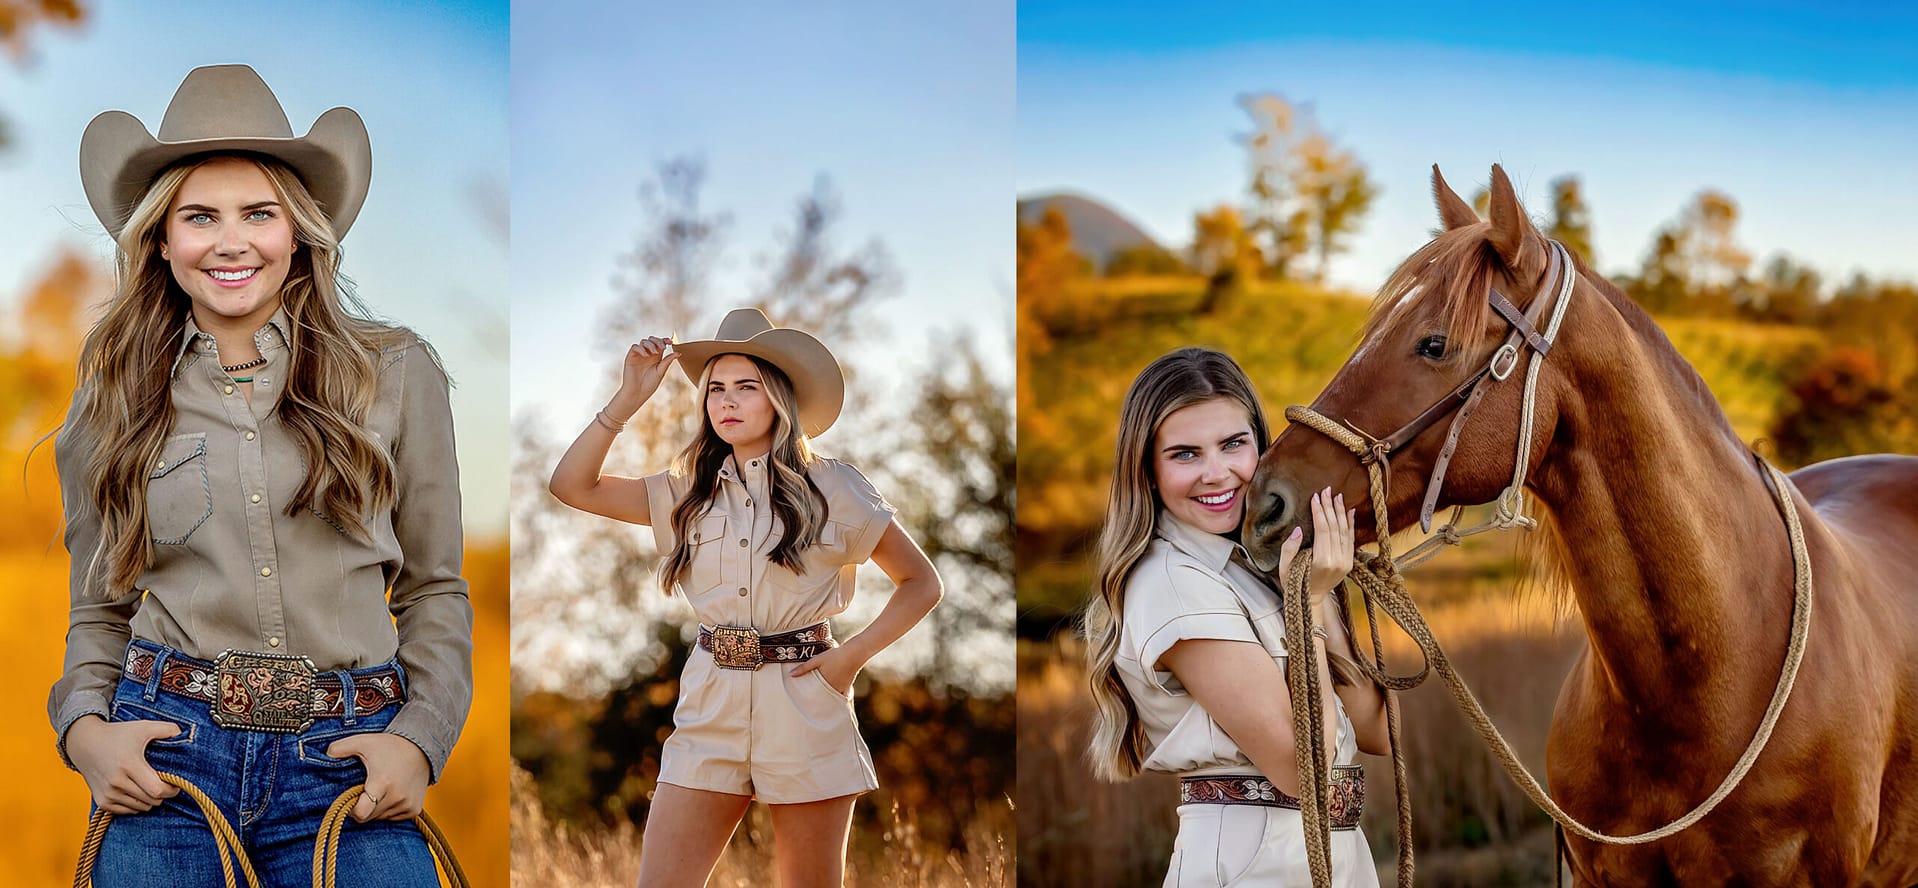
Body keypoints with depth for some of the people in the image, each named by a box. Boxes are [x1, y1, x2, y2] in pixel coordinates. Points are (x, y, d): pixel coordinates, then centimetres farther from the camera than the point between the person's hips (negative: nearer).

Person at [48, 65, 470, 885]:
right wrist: (85, 728, -4)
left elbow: (436, 590, 9)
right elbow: (99, 610, 14)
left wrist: (418, 737, -5)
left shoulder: (395, 375, 5)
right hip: (165, 760, 1)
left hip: (349, 767, -1)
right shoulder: (112, 401, 9)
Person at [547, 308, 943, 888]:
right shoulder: (689, 492, 9)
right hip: (710, 708, 3)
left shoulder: (831, 489, 0)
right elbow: (573, 485, 4)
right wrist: (629, 397, -3)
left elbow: (921, 584, 5)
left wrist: (852, 656, -6)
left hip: (805, 709, -3)